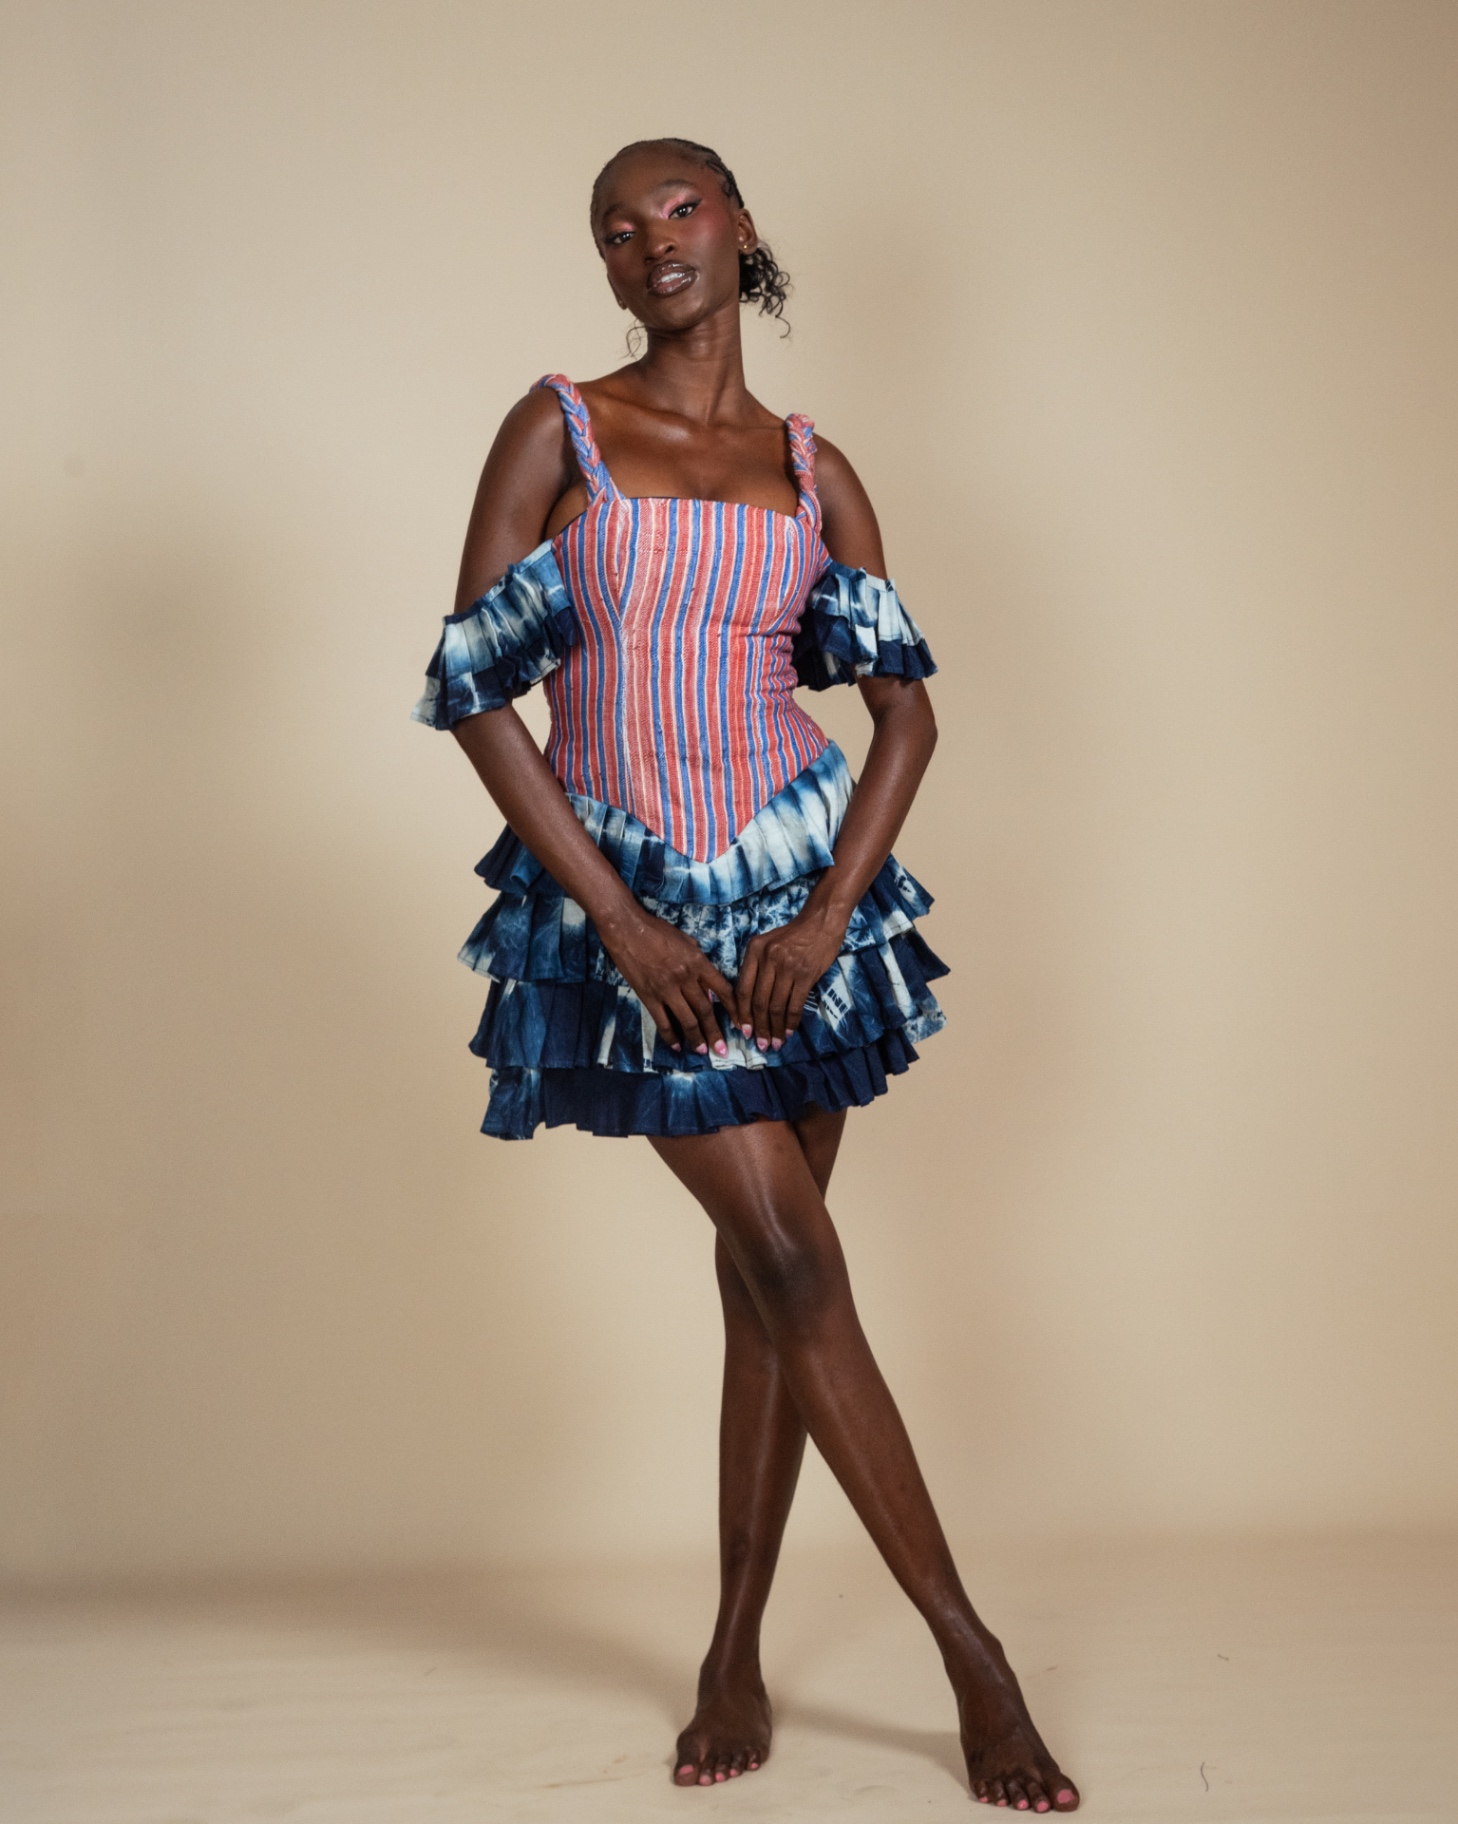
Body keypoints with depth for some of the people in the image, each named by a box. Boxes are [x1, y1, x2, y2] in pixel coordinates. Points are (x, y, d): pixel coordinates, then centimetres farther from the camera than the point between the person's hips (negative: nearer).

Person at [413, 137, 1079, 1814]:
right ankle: (971, 1654, 2)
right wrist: (619, 920, -11)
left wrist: (828, 913, -9)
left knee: (767, 1282, 6)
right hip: (624, 903, -3)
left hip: (799, 900, 3)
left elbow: (908, 710, 5)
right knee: (795, 1264, -7)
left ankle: (735, 1656, 19)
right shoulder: (556, 431, 0)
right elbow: (474, 690, -5)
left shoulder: (812, 472, 8)